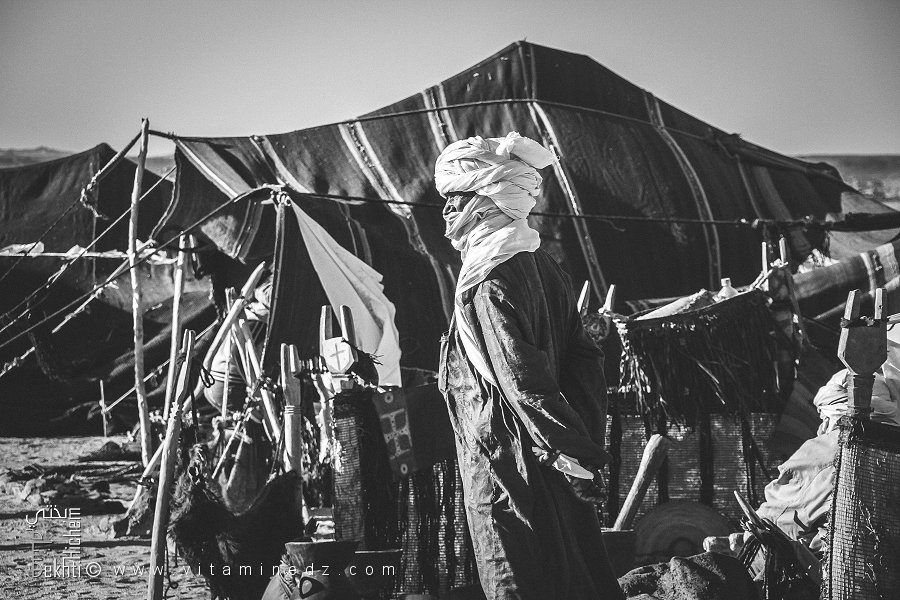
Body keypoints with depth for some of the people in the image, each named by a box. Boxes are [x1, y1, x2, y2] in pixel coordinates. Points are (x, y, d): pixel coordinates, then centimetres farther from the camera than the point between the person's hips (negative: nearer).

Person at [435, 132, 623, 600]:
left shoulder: (489, 280, -15)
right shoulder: (543, 266, 12)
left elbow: (521, 373, -22)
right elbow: (584, 357, 12)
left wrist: (573, 450, -20)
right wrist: (587, 443, 7)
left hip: (505, 460, -9)